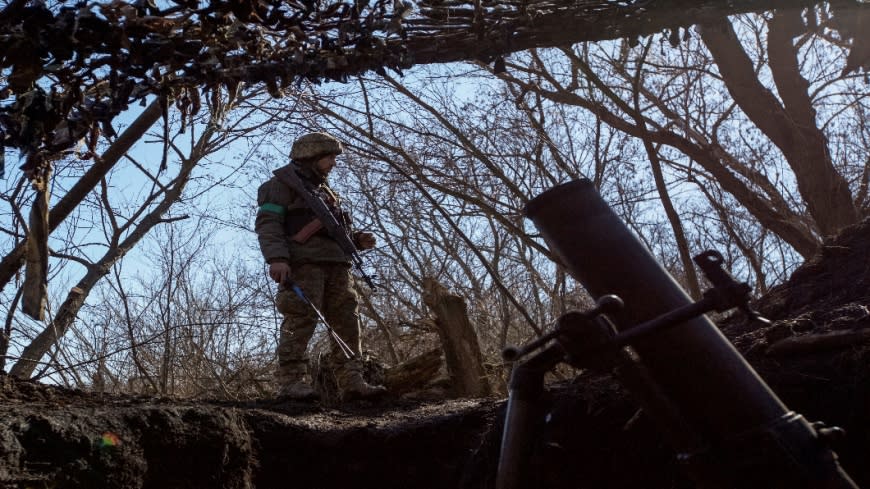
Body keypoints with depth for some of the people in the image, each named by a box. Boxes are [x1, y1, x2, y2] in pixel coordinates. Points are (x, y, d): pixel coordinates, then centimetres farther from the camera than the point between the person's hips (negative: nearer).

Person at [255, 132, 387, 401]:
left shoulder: (324, 190, 32)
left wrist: (357, 239, 12)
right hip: (303, 262, -8)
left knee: (347, 320, -2)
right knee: (302, 318, -16)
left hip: (335, 263, 8)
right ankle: (291, 381, -16)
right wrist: (276, 258, -22)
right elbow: (267, 223, -5)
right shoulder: (284, 182, 7)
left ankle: (351, 382, -5)